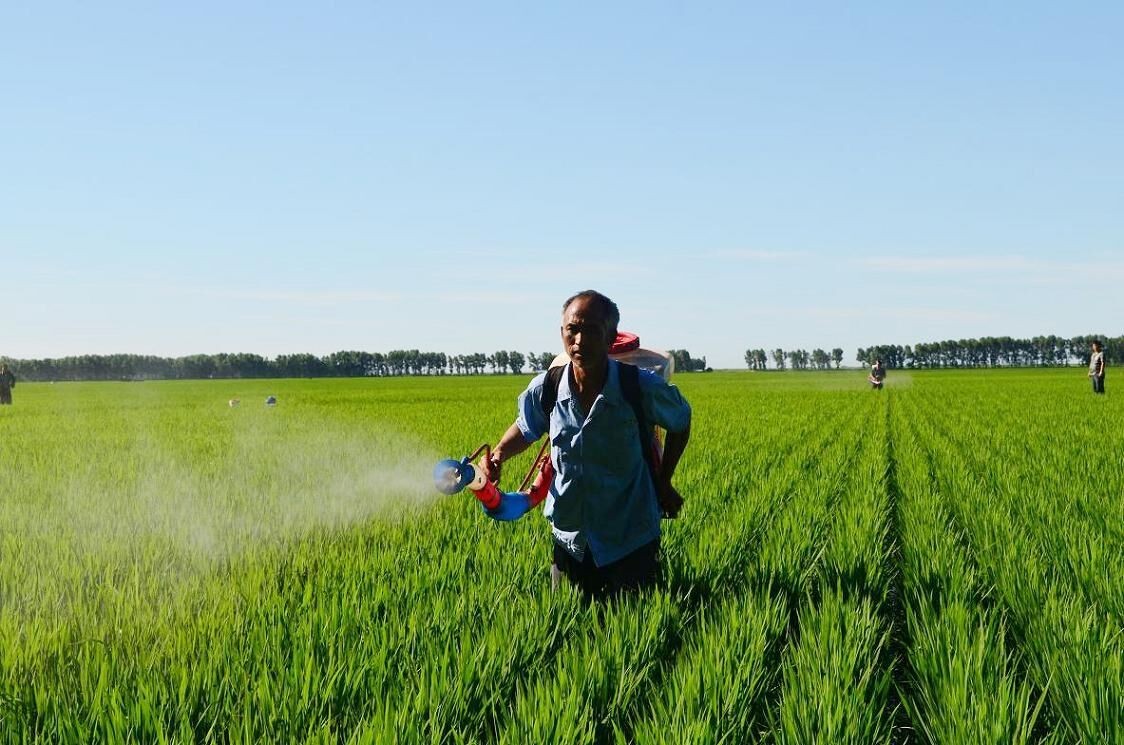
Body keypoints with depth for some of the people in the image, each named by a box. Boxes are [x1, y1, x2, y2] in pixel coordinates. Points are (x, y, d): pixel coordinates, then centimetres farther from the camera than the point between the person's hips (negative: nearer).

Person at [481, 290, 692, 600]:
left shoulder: (642, 388, -19)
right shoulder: (545, 389, -12)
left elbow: (681, 421, 3)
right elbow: (525, 428, 11)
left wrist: (664, 483, 3)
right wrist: (499, 454, -8)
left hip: (630, 543, -2)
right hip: (569, 539, 2)